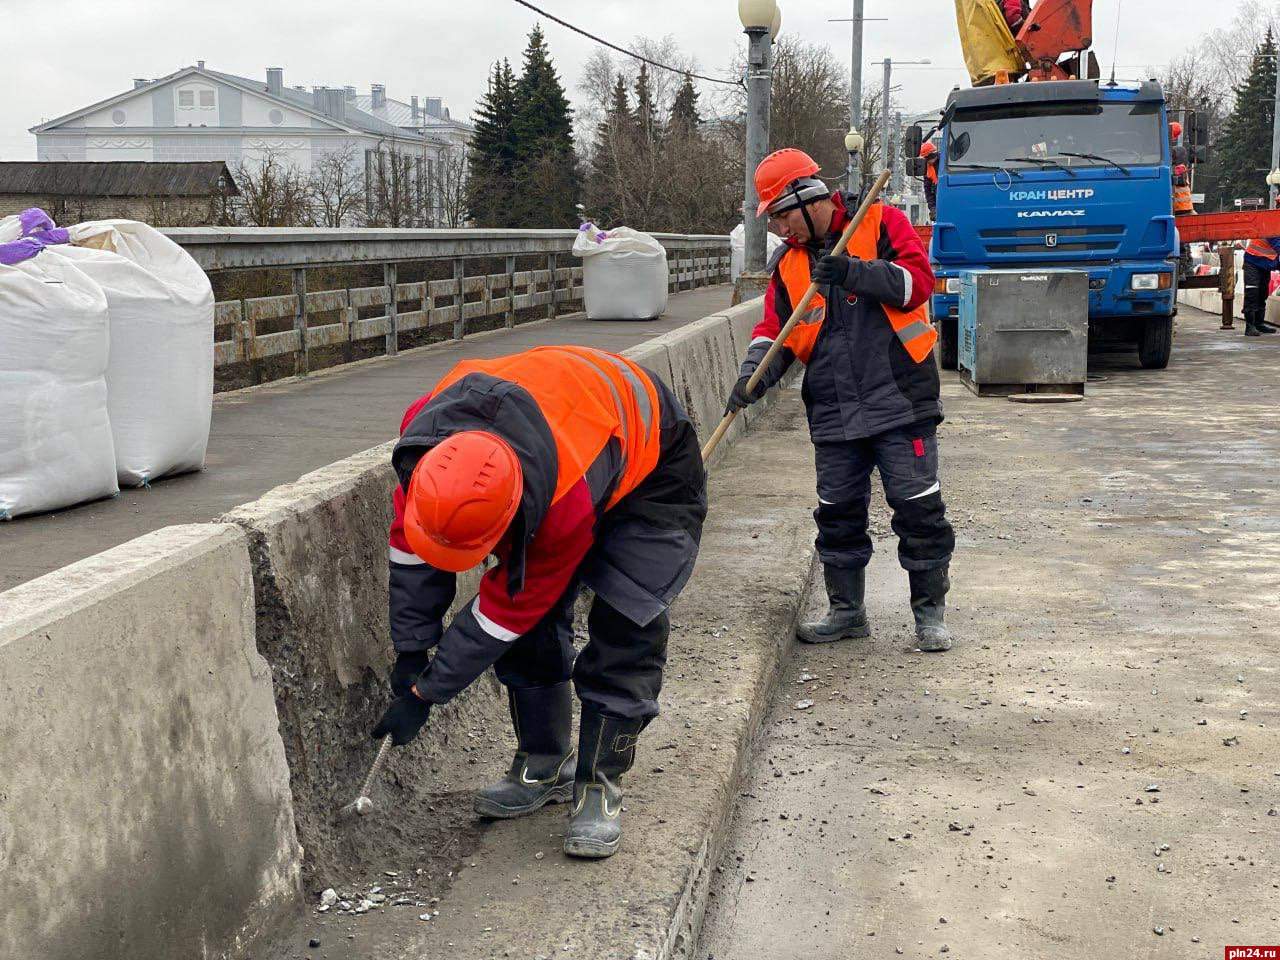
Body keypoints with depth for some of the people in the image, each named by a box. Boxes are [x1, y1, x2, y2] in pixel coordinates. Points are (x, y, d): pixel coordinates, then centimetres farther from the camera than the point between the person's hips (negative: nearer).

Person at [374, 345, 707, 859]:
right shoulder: (423, 433, -31)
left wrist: (425, 693, -21)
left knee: (625, 628, -17)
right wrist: (410, 652, -12)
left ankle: (597, 786, -6)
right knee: (531, 627, -2)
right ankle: (544, 768, 14)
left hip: (650, 460, -6)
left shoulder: (568, 504, -46)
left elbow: (508, 608, -30)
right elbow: (412, 543, -13)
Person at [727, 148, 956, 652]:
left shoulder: (881, 223, -3)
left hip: (900, 400, -5)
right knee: (838, 513, 10)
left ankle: (930, 613, 11)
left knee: (919, 508, -2)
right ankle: (846, 611, 25)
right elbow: (775, 328, 10)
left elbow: (918, 280, -13)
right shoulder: (788, 262, 12)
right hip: (833, 414, 5)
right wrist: (754, 374, -8)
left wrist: (857, 273, -24)